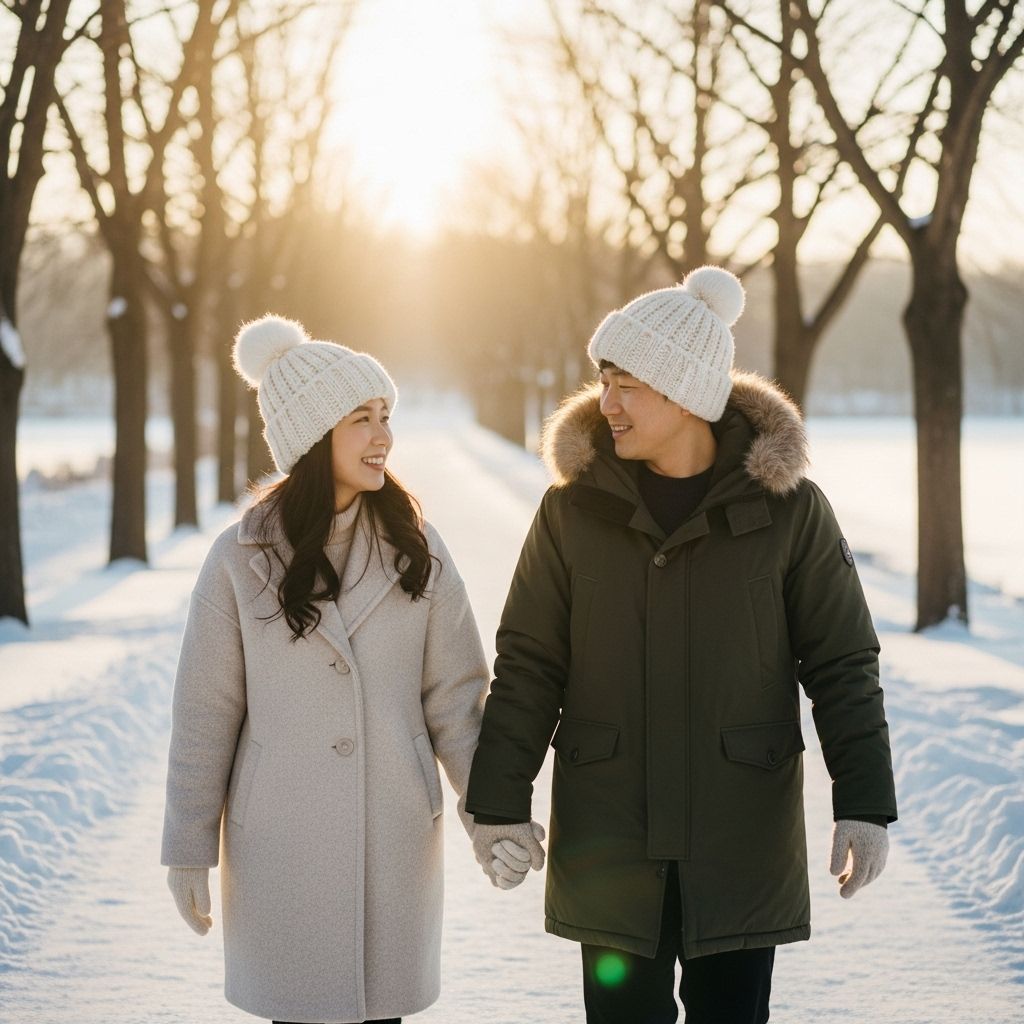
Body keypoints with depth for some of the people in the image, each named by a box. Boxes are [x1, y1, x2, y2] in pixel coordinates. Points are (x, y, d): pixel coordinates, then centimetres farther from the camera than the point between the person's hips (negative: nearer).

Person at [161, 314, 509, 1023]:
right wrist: (189, 850, 0)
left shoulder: (415, 551, 1)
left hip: (396, 834, 2)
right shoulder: (243, 560, -5)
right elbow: (205, 715, -1)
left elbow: (453, 695, 2)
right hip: (280, 846, -2)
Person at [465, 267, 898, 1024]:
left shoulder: (788, 508, -5)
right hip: (609, 843, 1)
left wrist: (864, 804, -9)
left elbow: (843, 665, -2)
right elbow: (528, 664, 2)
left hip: (742, 845, -1)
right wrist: (500, 801, -2)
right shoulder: (575, 507, -2)